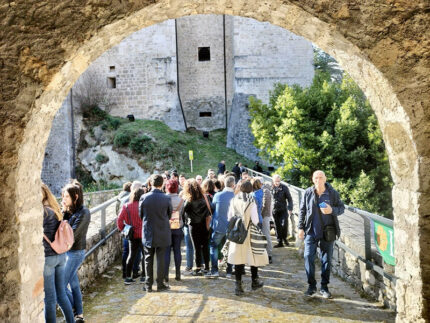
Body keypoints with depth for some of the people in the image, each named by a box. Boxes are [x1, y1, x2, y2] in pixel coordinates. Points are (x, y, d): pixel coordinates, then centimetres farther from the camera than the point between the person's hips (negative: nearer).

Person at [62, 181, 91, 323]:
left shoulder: (83, 212, -16)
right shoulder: (70, 210, 8)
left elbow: (71, 234, -22)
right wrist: (64, 212, -9)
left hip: (76, 253, -8)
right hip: (68, 251, 8)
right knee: (74, 284, 14)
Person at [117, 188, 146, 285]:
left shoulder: (126, 206, -2)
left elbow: (119, 220, -4)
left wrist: (122, 229, 9)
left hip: (132, 235, 4)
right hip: (143, 234, -4)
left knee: (132, 254, 14)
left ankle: (128, 277, 12)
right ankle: (143, 276, 13)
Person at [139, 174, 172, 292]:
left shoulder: (144, 197, -9)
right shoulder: (167, 198, -11)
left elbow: (140, 215, 1)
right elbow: (169, 215, 2)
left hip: (148, 233, 1)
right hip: (162, 233, -1)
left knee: (148, 260, 11)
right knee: (161, 259, 8)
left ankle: (148, 285, 15)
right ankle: (160, 284, 14)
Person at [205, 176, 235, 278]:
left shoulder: (217, 195, -9)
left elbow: (212, 207, 5)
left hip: (219, 226, -1)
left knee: (214, 247, 10)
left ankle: (214, 270, 3)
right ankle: (229, 270, 19)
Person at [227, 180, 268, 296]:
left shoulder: (234, 201, -1)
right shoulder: (251, 202, -13)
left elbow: (229, 217, 5)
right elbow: (255, 220, -15)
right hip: (249, 234, -3)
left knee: (238, 259, 7)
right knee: (253, 257, 15)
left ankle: (238, 286, 8)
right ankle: (255, 282, 30)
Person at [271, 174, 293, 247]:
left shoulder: (284, 187, -5)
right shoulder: (270, 188, -1)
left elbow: (289, 199, -1)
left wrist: (290, 209, -10)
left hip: (283, 209, -2)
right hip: (275, 210, 2)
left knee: (284, 224, -12)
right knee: (277, 227, 6)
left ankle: (284, 238, 14)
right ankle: (280, 242, 16)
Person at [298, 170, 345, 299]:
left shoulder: (333, 193, -3)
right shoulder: (308, 193, -1)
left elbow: (341, 207, 4)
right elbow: (302, 211, 4)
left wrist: (332, 210, -17)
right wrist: (301, 227, 0)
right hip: (311, 231, 0)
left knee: (326, 259, 7)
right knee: (308, 257, -3)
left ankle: (324, 287, 20)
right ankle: (311, 285, 13)